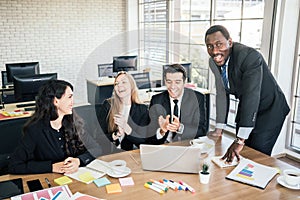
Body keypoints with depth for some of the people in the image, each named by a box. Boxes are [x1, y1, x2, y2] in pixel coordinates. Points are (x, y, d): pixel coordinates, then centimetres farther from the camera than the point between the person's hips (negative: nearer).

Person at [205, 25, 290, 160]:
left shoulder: (250, 56, -31)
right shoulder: (214, 62, -7)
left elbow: (251, 97, -38)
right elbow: (222, 94, 0)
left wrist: (240, 141, -41)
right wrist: (219, 128, 0)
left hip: (269, 110, -6)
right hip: (244, 108, 7)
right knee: (240, 155, 13)